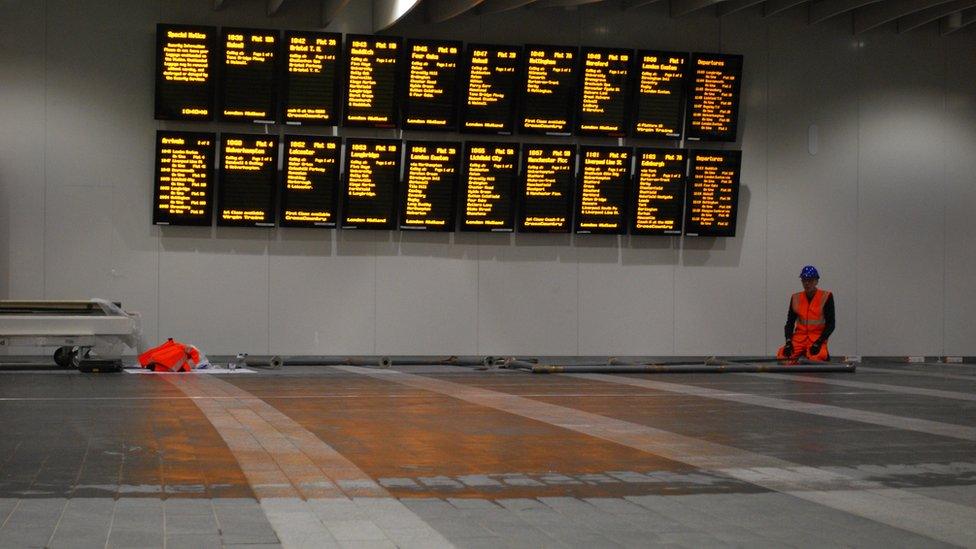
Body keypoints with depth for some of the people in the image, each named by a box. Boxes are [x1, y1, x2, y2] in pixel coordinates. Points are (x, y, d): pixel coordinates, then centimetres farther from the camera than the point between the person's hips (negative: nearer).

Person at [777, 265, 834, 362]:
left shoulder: (826, 297, -2)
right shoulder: (796, 298, 9)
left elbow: (830, 325, -3)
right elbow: (790, 323, 9)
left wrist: (819, 342, -14)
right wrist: (788, 342, -7)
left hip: (817, 338, -3)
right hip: (799, 338, 3)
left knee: (816, 358, -34)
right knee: (782, 355, -23)